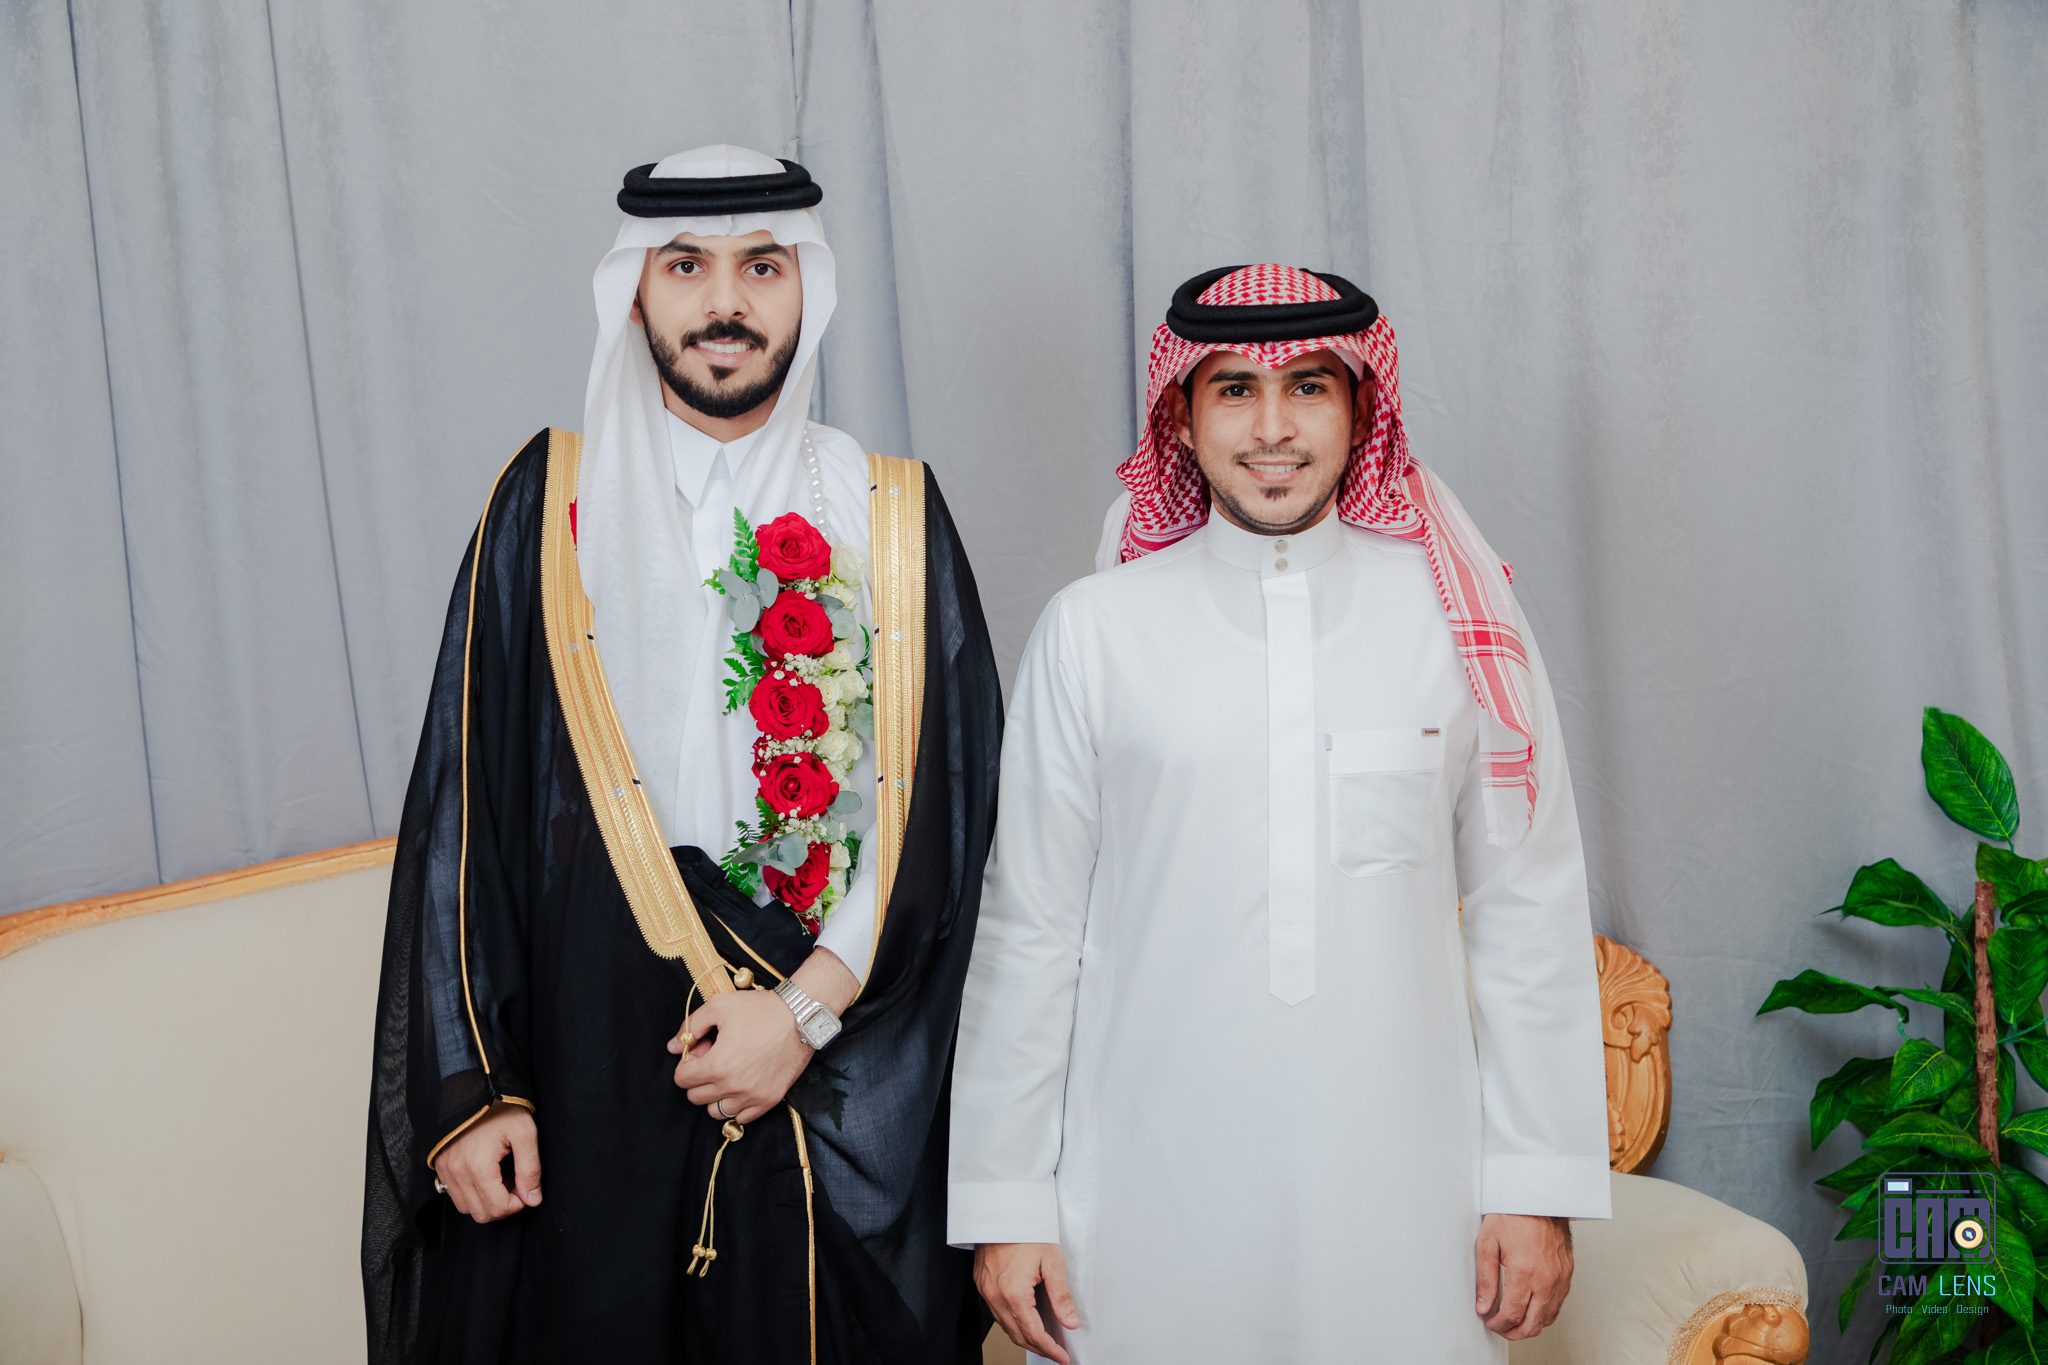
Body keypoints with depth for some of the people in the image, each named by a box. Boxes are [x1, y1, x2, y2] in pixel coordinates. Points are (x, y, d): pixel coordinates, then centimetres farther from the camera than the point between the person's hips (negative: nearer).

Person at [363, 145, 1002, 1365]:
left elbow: (946, 805, -2)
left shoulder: (891, 515, 2)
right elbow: (466, 804, 0)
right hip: (597, 1063, 0)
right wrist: (468, 1083, -4)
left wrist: (810, 1009, -11)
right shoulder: (552, 503, 1)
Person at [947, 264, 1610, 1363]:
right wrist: (1003, 1201, 2)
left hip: (1399, 1190, 1)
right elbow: (1029, 927, 1)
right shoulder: (1091, 633, -2)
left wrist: (1537, 1187, 2)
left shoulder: (1459, 616, 0)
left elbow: (1527, 909, 2)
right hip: (1148, 1199, 0)